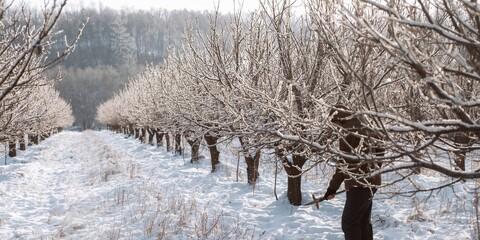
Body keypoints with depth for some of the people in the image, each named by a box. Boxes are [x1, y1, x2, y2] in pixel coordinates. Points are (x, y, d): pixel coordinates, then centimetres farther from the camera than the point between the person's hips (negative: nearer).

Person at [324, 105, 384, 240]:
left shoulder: (348, 135, -17)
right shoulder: (364, 130, 10)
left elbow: (344, 165, -19)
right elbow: (380, 150, 22)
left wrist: (332, 188, -14)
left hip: (360, 184, -10)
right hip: (370, 182, 10)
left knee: (349, 223, -6)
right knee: (363, 222, 15)